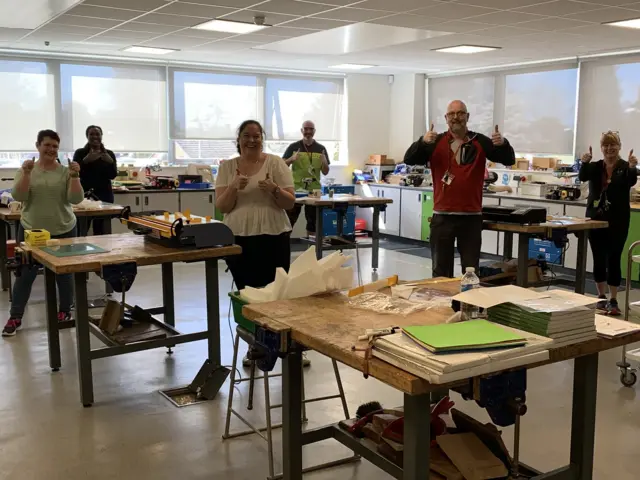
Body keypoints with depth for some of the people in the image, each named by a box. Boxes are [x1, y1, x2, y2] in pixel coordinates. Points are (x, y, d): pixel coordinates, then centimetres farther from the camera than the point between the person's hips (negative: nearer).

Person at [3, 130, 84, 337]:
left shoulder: (65, 171, -3)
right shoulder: (26, 170, 0)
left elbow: (76, 199, -11)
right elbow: (18, 196, -11)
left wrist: (75, 176, -23)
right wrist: (26, 173, -23)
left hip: (63, 231, 0)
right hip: (31, 231, 0)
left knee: (63, 274, 10)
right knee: (24, 275, 4)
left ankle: (65, 312, 26)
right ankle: (15, 318, 13)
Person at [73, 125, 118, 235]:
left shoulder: (109, 154, 8)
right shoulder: (80, 153, 3)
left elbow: (113, 175, -1)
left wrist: (110, 162, -20)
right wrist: (86, 160, -25)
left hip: (104, 196, 2)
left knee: (102, 234, 1)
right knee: (81, 233, -9)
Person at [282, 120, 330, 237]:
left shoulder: (321, 149, 6)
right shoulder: (293, 147, 2)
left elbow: (325, 172, 6)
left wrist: (324, 162, -15)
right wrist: (291, 159, -20)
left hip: (314, 189, 2)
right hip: (295, 189, -2)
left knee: (313, 220, 6)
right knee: (289, 220, -1)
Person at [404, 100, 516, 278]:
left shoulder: (481, 142, 3)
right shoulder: (435, 142, 2)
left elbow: (509, 160, -2)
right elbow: (409, 160, -8)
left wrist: (503, 144, -24)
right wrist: (422, 142, -27)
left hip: (472, 217, 0)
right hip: (442, 217, 0)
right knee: (441, 271, 8)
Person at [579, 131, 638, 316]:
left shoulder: (625, 167, -2)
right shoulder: (595, 167, 5)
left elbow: (631, 182, -21)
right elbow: (583, 177, -14)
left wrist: (632, 167, -41)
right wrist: (584, 163, -34)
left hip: (617, 221, -3)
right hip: (596, 219, 3)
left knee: (613, 260, -3)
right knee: (598, 260, 7)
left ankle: (613, 301, 4)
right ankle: (601, 297, 19)